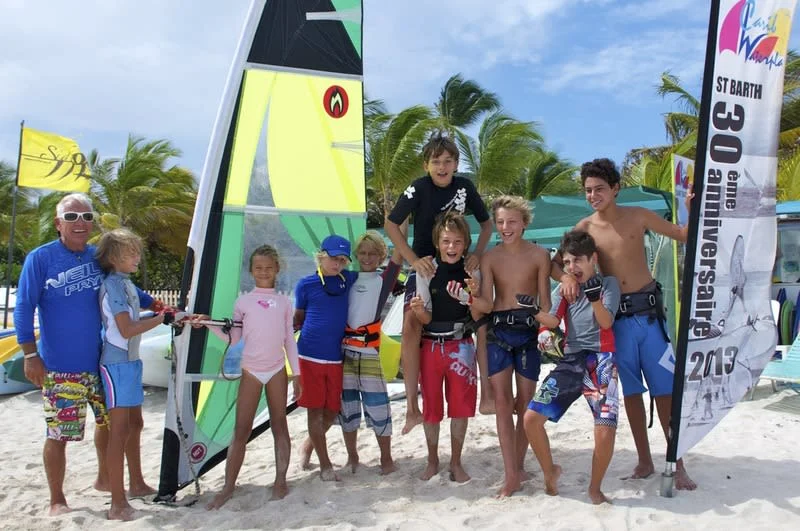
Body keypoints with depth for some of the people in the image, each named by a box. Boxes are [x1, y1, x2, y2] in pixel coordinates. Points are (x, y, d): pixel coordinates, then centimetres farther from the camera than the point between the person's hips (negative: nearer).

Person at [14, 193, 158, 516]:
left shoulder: (99, 256, 5)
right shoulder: (40, 258, -8)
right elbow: (23, 308, -8)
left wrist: (153, 304, 7)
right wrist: (30, 355, -12)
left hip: (102, 362, 5)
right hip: (60, 368, -5)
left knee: (108, 421, 18)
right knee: (58, 434, 0)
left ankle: (103, 479, 41)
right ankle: (57, 500, 20)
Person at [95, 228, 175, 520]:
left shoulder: (126, 282, 13)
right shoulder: (113, 285, -15)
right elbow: (126, 330, -19)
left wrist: (164, 316, 15)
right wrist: (162, 318, -16)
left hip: (131, 360, 10)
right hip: (117, 363, -10)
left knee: (135, 422, 17)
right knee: (120, 428, -7)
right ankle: (118, 503, -2)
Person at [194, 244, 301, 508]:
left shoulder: (284, 301, 7)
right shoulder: (243, 301, 4)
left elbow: (289, 340, 7)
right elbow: (233, 337, 0)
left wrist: (296, 372, 4)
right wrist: (209, 324, -13)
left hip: (277, 370, 1)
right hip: (251, 371, -1)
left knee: (279, 426, 7)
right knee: (242, 429, 0)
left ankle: (281, 480, 17)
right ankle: (228, 486, 8)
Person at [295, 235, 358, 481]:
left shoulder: (349, 279, 6)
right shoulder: (306, 284, -2)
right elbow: (297, 319, 8)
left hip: (336, 357, 3)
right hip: (310, 356, -3)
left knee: (333, 410, 10)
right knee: (316, 410, 4)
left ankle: (308, 445, 36)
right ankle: (325, 464, 17)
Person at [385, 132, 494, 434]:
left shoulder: (465, 186, -2)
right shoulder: (419, 188, -11)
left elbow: (486, 223, 9)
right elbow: (390, 225, -9)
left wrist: (477, 254, -7)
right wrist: (414, 260, -16)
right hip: (425, 266, -3)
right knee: (411, 327, -17)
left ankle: (486, 395, 6)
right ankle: (412, 407, -9)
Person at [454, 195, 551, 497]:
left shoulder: (539, 255, 1)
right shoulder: (489, 258, 4)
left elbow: (545, 301, 3)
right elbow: (486, 304, -2)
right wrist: (469, 297, -22)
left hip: (528, 330, -1)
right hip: (497, 330, 1)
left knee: (525, 402, 7)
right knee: (502, 402, -3)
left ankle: (519, 465, 23)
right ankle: (511, 475, 1)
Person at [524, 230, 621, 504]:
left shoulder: (608, 283, 4)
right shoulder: (562, 290, 14)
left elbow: (606, 322, -10)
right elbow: (553, 321, -1)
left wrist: (595, 298, -28)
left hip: (601, 361, -3)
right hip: (570, 361, 4)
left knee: (605, 430, -19)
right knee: (531, 418, -7)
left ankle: (595, 487, 8)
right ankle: (550, 471, 17)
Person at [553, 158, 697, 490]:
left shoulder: (637, 216, 0)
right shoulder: (584, 228, 2)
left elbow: (684, 236, 9)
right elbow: (554, 263, 0)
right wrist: (566, 277, -22)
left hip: (648, 312, -1)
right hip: (615, 317, 1)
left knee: (665, 389, 1)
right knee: (631, 391, 9)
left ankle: (677, 463, 12)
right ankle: (644, 461, 21)